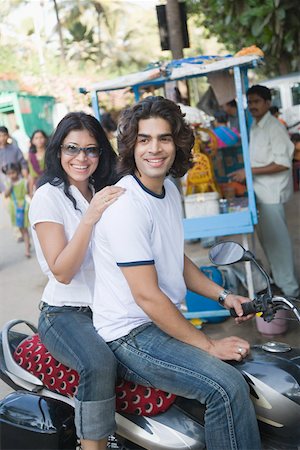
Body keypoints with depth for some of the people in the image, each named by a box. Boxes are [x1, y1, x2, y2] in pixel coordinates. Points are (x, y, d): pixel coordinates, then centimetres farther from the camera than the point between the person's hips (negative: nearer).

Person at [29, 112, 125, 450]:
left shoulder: (103, 193, 14)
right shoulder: (48, 196, -6)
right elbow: (62, 271, -15)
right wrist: (89, 217, -24)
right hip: (65, 313, -6)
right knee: (99, 365, -34)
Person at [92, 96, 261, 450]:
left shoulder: (169, 190, 8)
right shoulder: (126, 205, -22)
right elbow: (147, 296, -24)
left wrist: (223, 296, 8)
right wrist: (209, 345, -18)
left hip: (164, 322, 10)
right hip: (131, 334, -9)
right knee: (227, 387, -25)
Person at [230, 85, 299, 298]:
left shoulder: (274, 127, -16)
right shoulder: (254, 126, 11)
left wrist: (250, 172, -21)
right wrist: (244, 173, 9)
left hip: (272, 193, -9)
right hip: (260, 191, 9)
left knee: (277, 239, -2)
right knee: (266, 236, 17)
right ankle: (279, 280, 33)